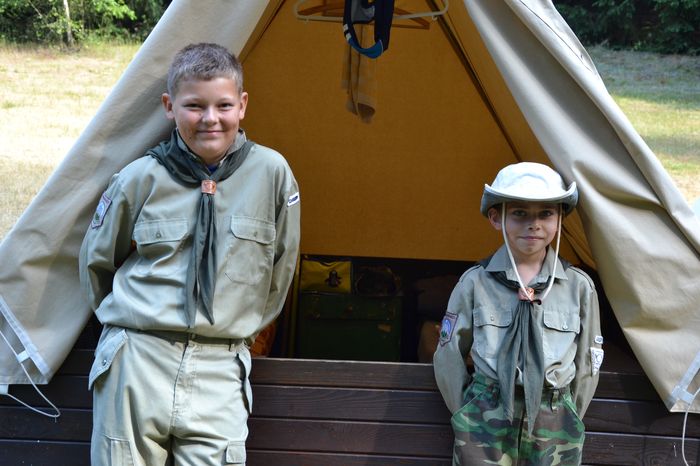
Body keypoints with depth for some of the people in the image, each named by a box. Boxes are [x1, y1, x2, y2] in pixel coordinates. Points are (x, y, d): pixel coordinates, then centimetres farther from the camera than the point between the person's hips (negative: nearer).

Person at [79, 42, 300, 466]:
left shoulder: (271, 173, -1)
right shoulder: (141, 179, 0)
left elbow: (281, 265, 12)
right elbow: (96, 260, 16)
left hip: (219, 370, 0)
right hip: (136, 361, 0)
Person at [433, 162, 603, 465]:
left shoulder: (578, 286, 0)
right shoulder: (475, 282, -3)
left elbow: (586, 365, 9)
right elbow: (449, 360, 5)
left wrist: (568, 424, 11)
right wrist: (467, 418, 8)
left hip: (553, 429, 1)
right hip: (486, 427, -1)